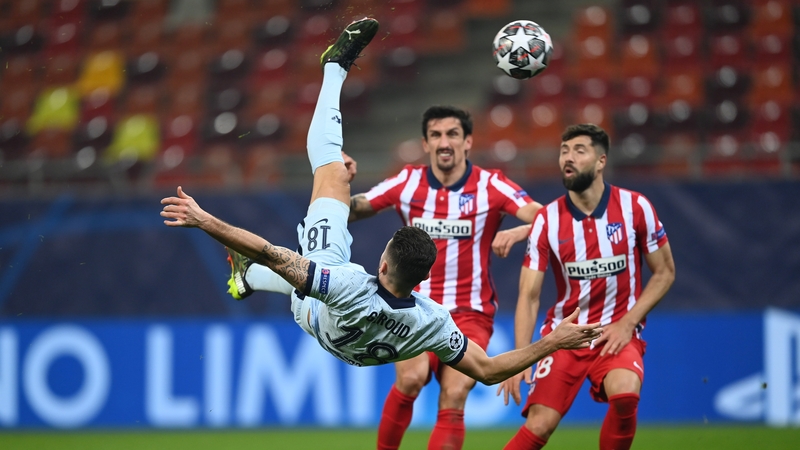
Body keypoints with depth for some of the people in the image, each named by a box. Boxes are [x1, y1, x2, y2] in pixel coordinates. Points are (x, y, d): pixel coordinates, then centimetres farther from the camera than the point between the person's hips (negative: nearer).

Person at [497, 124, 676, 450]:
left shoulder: (635, 207, -7)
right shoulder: (547, 220, -5)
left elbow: (665, 272, 3)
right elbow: (529, 296, -6)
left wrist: (628, 323, -9)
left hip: (618, 333, -1)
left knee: (625, 395, -31)